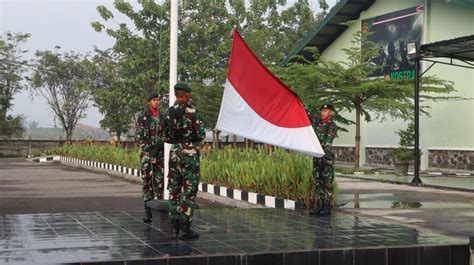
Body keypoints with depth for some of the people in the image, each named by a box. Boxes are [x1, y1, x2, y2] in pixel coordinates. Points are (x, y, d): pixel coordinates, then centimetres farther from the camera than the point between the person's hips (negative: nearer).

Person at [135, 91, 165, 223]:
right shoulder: (143, 118, -1)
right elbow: (138, 137, -5)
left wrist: (160, 145, -10)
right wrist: (149, 149, -17)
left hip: (160, 154, 3)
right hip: (147, 154, -2)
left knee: (160, 181, 3)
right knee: (147, 182, 0)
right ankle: (148, 211, 4)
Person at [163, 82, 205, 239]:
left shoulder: (169, 112, 7)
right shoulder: (192, 111, -11)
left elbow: (166, 137, 12)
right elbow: (201, 135, -10)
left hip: (174, 153, 6)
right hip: (190, 154, -5)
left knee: (174, 190, 10)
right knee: (188, 191, -2)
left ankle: (174, 226, 14)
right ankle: (185, 228, -2)